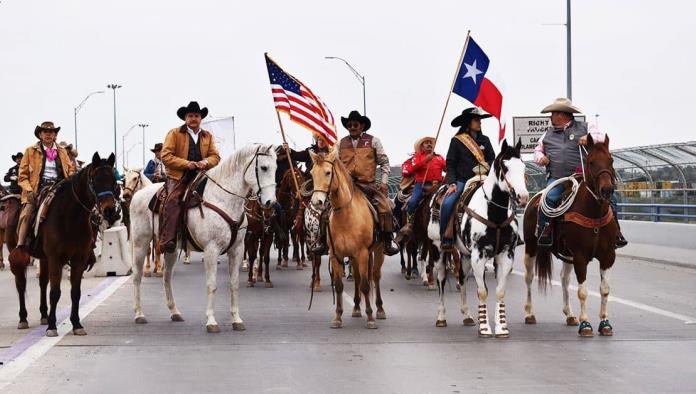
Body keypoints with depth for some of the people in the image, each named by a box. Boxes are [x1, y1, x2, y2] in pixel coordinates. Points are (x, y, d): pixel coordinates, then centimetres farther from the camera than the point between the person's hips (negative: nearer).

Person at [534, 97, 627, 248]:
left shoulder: (584, 128, 11)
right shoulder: (548, 135, 21)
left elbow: (601, 137, 2)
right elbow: (538, 150, 32)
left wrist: (590, 138, -20)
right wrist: (540, 157, 8)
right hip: (557, 179, 1)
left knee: (609, 196, -14)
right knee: (549, 198, -31)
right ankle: (543, 230, -17)